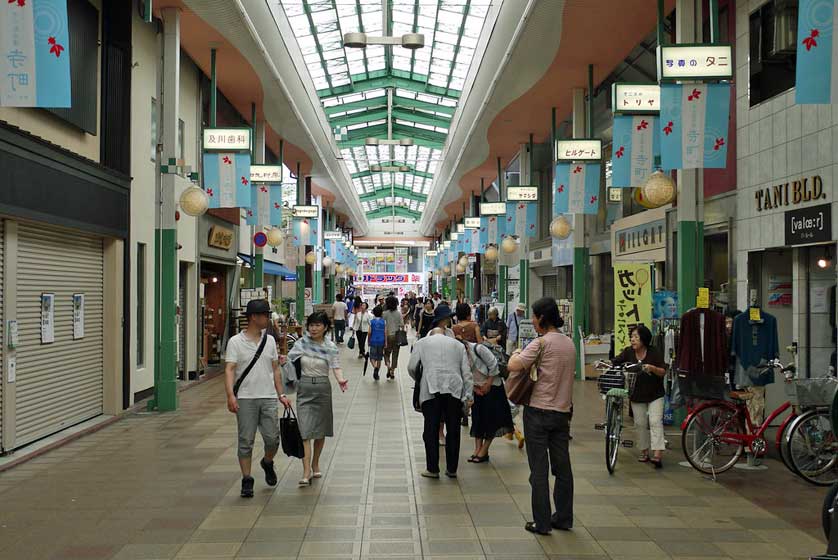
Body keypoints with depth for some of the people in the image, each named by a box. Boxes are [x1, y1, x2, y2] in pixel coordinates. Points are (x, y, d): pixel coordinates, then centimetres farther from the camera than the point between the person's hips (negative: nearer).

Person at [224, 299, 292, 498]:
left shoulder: (270, 340, 10)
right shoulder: (236, 342, -4)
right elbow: (229, 369, -10)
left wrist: (281, 394, 10)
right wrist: (230, 395, -23)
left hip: (268, 398, 4)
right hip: (245, 399, -3)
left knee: (272, 439, 2)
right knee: (246, 442, 1)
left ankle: (267, 463, 32)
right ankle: (247, 481, 11)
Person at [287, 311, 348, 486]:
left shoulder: (330, 347, -2)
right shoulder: (301, 343, 0)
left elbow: (336, 367, -8)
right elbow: (289, 360, 5)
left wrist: (341, 380, -27)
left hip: (323, 388, 1)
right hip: (304, 388, 0)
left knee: (320, 429, 13)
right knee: (305, 431, -9)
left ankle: (315, 464, 34)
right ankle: (306, 473, -13)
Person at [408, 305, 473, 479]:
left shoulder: (422, 343, 15)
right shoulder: (458, 344, 20)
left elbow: (412, 367, 8)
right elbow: (466, 372, 11)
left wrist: (419, 381, 27)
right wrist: (468, 396, 9)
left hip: (431, 389, -2)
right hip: (454, 389, 2)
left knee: (431, 430, 5)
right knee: (453, 430, 10)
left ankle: (432, 469, 8)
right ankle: (451, 469, 16)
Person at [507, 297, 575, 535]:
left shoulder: (541, 342, -14)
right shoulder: (569, 343, 9)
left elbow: (513, 366, -21)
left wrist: (516, 353, -2)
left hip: (539, 411, -7)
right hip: (563, 412, 7)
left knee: (539, 469, 0)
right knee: (562, 467, 13)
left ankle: (542, 522, 4)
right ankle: (564, 518, 22)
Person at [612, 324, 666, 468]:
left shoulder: (654, 352, -11)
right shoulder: (628, 352, -4)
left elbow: (663, 372, -10)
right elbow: (614, 362, -8)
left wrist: (652, 368, -28)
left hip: (655, 394, -3)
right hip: (637, 395, 3)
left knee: (655, 422, -12)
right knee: (640, 424, 8)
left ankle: (657, 455, -18)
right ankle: (644, 452, 21)